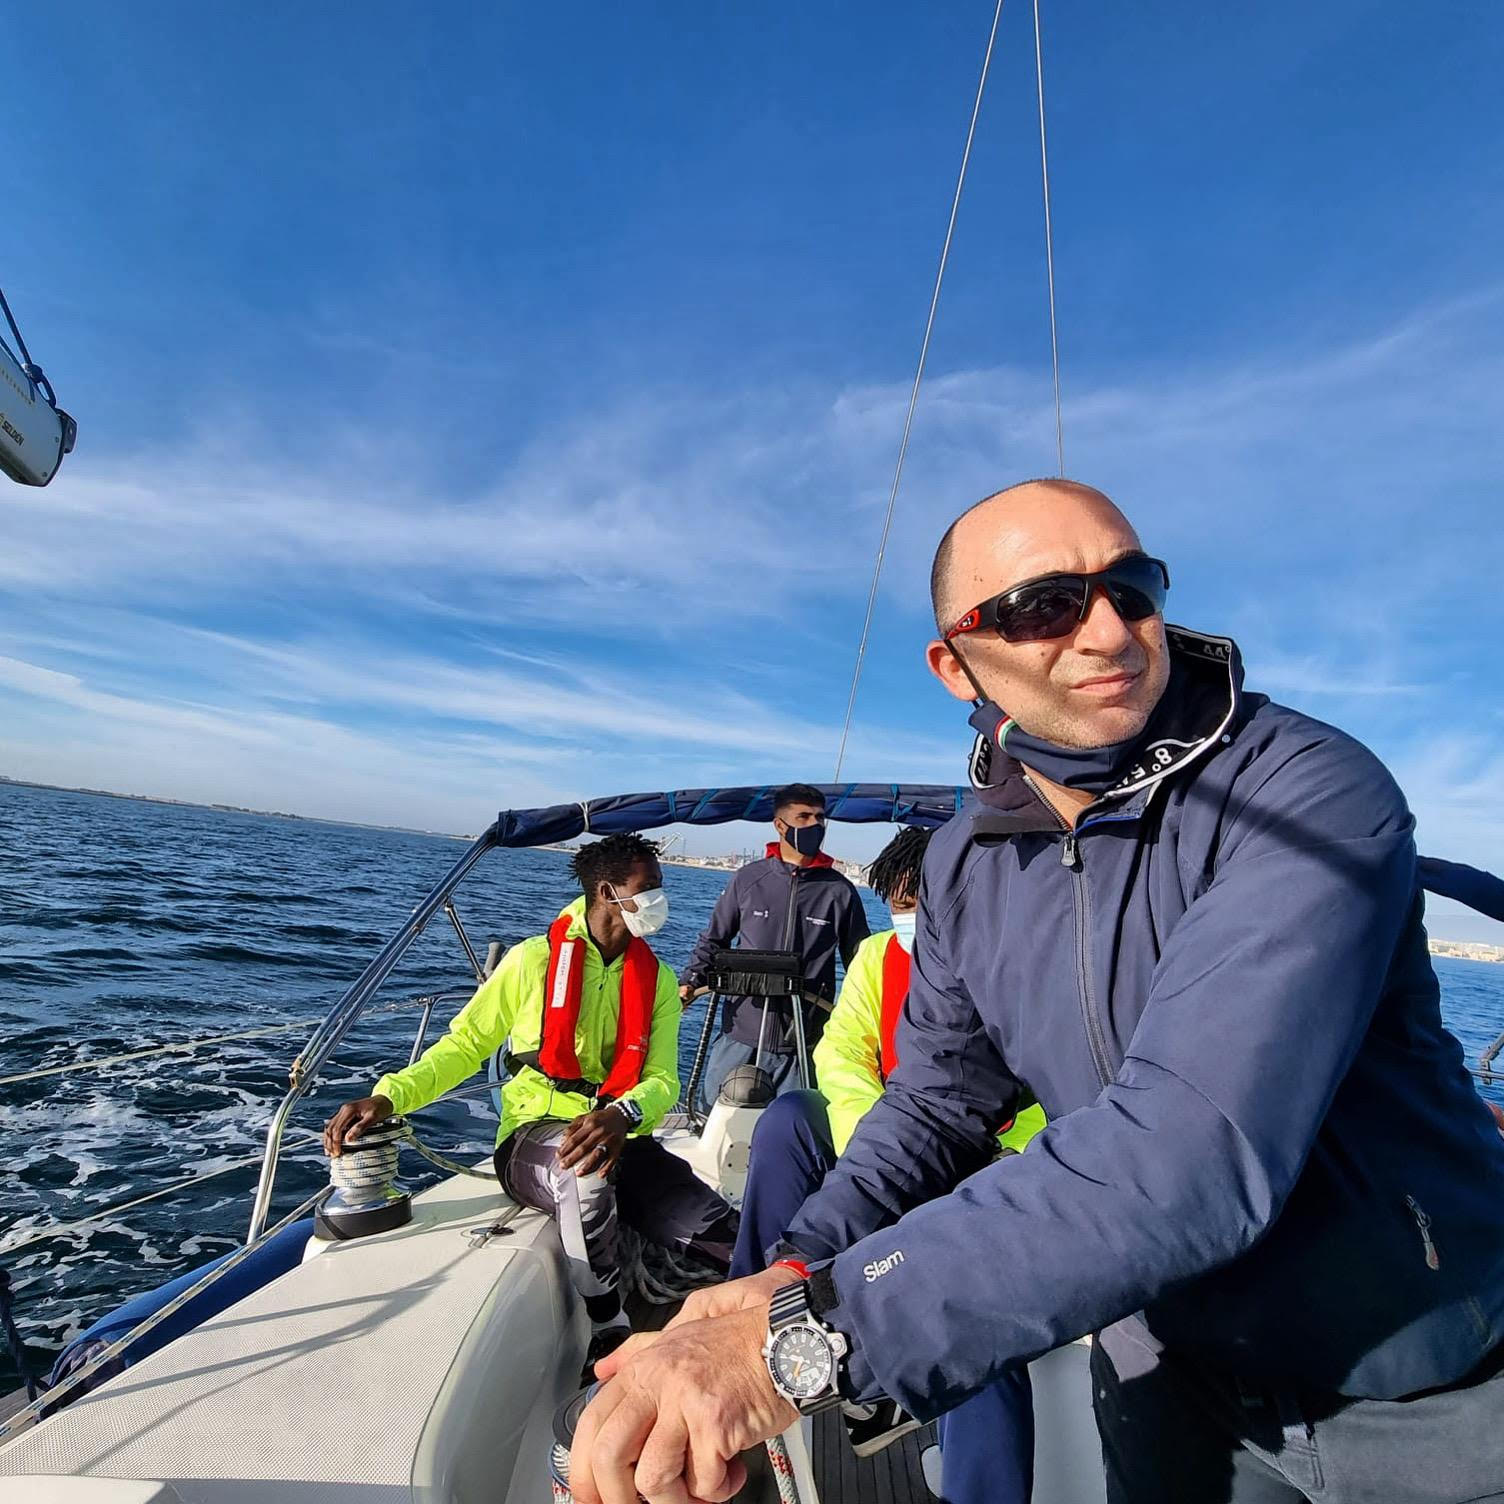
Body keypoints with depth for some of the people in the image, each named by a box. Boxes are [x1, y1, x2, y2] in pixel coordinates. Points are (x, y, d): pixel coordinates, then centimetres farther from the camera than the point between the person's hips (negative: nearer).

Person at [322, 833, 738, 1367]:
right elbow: (464, 1045, 2)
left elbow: (662, 1079, -1)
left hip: (619, 1140, 3)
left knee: (720, 1235, -23)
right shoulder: (533, 960, -3)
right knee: (584, 1172, -39)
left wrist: (623, 1116, -25)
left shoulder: (657, 980, 7)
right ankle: (606, 1336, -15)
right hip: (535, 1137, -2)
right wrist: (390, 1095, -16)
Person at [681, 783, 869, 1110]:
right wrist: (692, 980, -2)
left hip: (803, 1045, -1)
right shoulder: (749, 879, 2)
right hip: (740, 1035, 1)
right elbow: (714, 939, 12)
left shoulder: (840, 891, 0)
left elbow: (859, 964, 7)